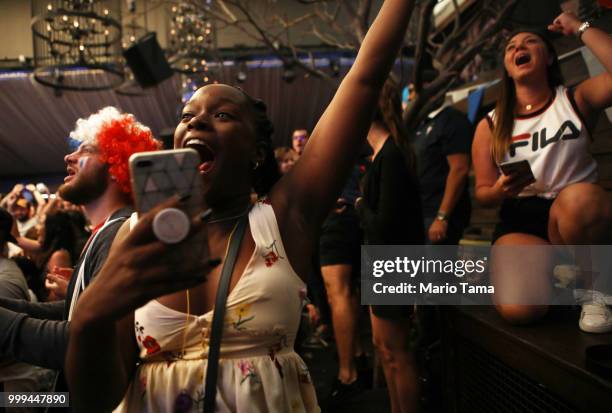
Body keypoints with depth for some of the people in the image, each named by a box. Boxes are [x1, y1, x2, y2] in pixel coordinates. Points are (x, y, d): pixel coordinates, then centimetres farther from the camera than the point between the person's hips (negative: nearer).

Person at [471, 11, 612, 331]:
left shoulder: (575, 100, 4)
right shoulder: (490, 126, 7)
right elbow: (482, 192, 7)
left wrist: (580, 28, -6)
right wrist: (500, 190, -18)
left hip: (578, 213, 0)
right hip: (520, 220, 1)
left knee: (579, 198, -40)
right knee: (518, 310, -26)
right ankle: (548, 266, 12)